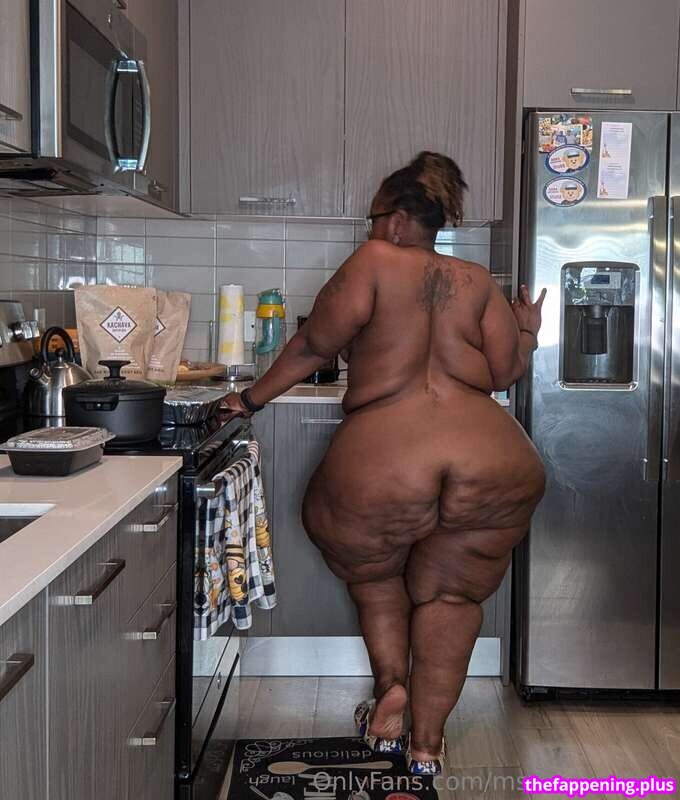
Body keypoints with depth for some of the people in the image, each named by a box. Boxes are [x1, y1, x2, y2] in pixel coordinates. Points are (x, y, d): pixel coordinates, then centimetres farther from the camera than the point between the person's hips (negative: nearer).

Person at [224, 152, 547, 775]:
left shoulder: (375, 263, 5)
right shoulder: (477, 281, 14)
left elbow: (316, 344, 5)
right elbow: (504, 373, 10)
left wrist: (253, 399, 15)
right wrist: (528, 330, 27)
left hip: (381, 462, -2)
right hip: (494, 462, 3)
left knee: (372, 571, 28)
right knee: (449, 593, 21)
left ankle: (390, 684, 15)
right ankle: (427, 741, 20)